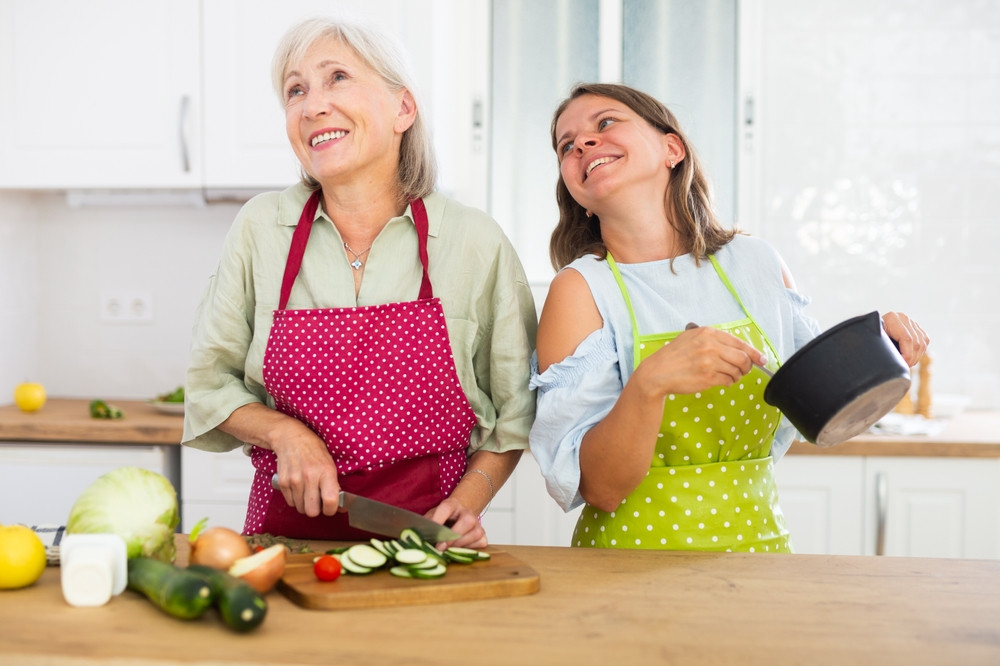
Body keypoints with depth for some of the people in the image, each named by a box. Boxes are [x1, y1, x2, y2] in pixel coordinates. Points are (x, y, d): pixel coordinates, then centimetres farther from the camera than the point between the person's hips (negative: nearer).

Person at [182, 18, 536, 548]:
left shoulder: (476, 242, -2)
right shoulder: (260, 228, 0)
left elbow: (512, 410, 7)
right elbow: (210, 380, 9)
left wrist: (466, 502, -5)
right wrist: (284, 433, -7)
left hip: (424, 541, 0)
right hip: (286, 530, 1)